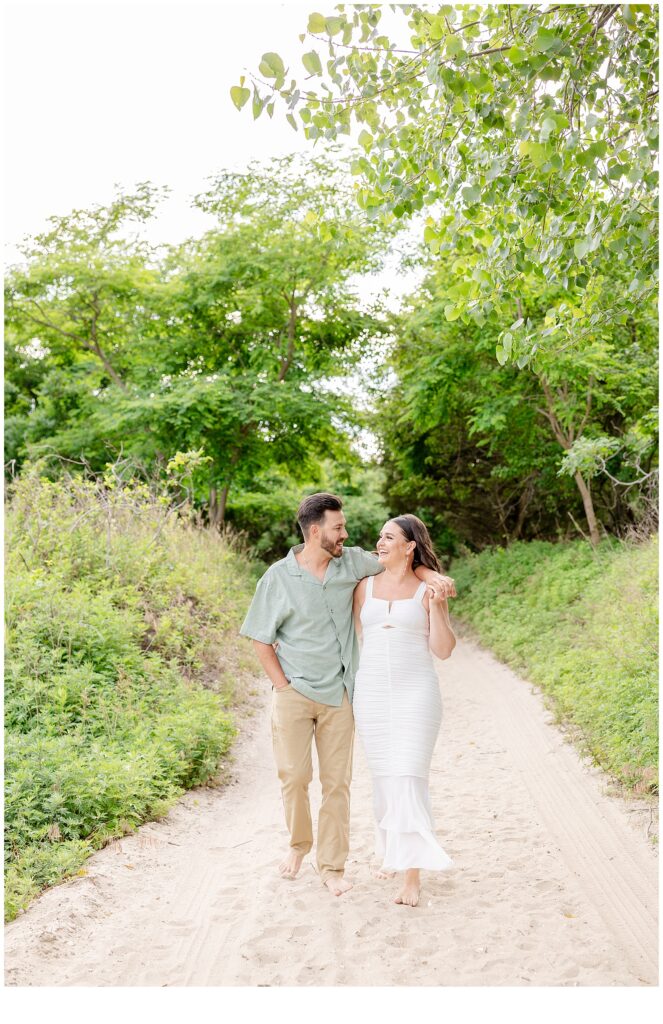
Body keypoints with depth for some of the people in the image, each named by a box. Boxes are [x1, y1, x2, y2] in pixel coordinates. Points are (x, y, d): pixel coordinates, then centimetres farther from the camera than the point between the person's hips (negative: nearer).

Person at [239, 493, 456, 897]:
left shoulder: (351, 562, 0)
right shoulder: (279, 577, -7)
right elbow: (261, 639, -2)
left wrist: (431, 575, -10)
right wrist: (283, 685, -6)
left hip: (338, 695, 3)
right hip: (294, 693, -2)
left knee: (337, 781, 6)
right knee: (294, 775, 1)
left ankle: (332, 866, 19)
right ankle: (299, 844, 29)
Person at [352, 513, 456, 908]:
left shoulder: (429, 589, -2)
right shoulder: (365, 586, 7)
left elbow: (444, 649, -5)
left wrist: (436, 608, -17)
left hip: (416, 693, -3)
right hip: (373, 693, 4)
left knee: (409, 777, -10)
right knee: (384, 776, 11)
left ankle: (413, 873, -6)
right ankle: (393, 850, 32)